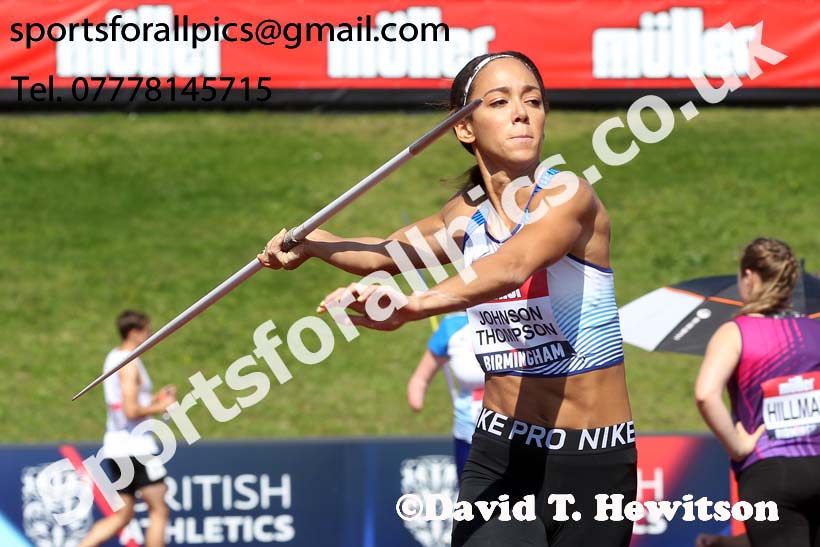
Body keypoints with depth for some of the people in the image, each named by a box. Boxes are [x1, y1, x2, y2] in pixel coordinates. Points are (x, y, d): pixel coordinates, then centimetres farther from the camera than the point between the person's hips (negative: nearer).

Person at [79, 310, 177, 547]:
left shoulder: (113, 357, 16)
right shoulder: (130, 364, -14)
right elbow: (131, 411, -21)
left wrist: (154, 399, 16)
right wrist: (160, 406, -8)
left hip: (115, 445, 9)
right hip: (136, 445, -9)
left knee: (122, 515, 10)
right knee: (159, 511, 0)